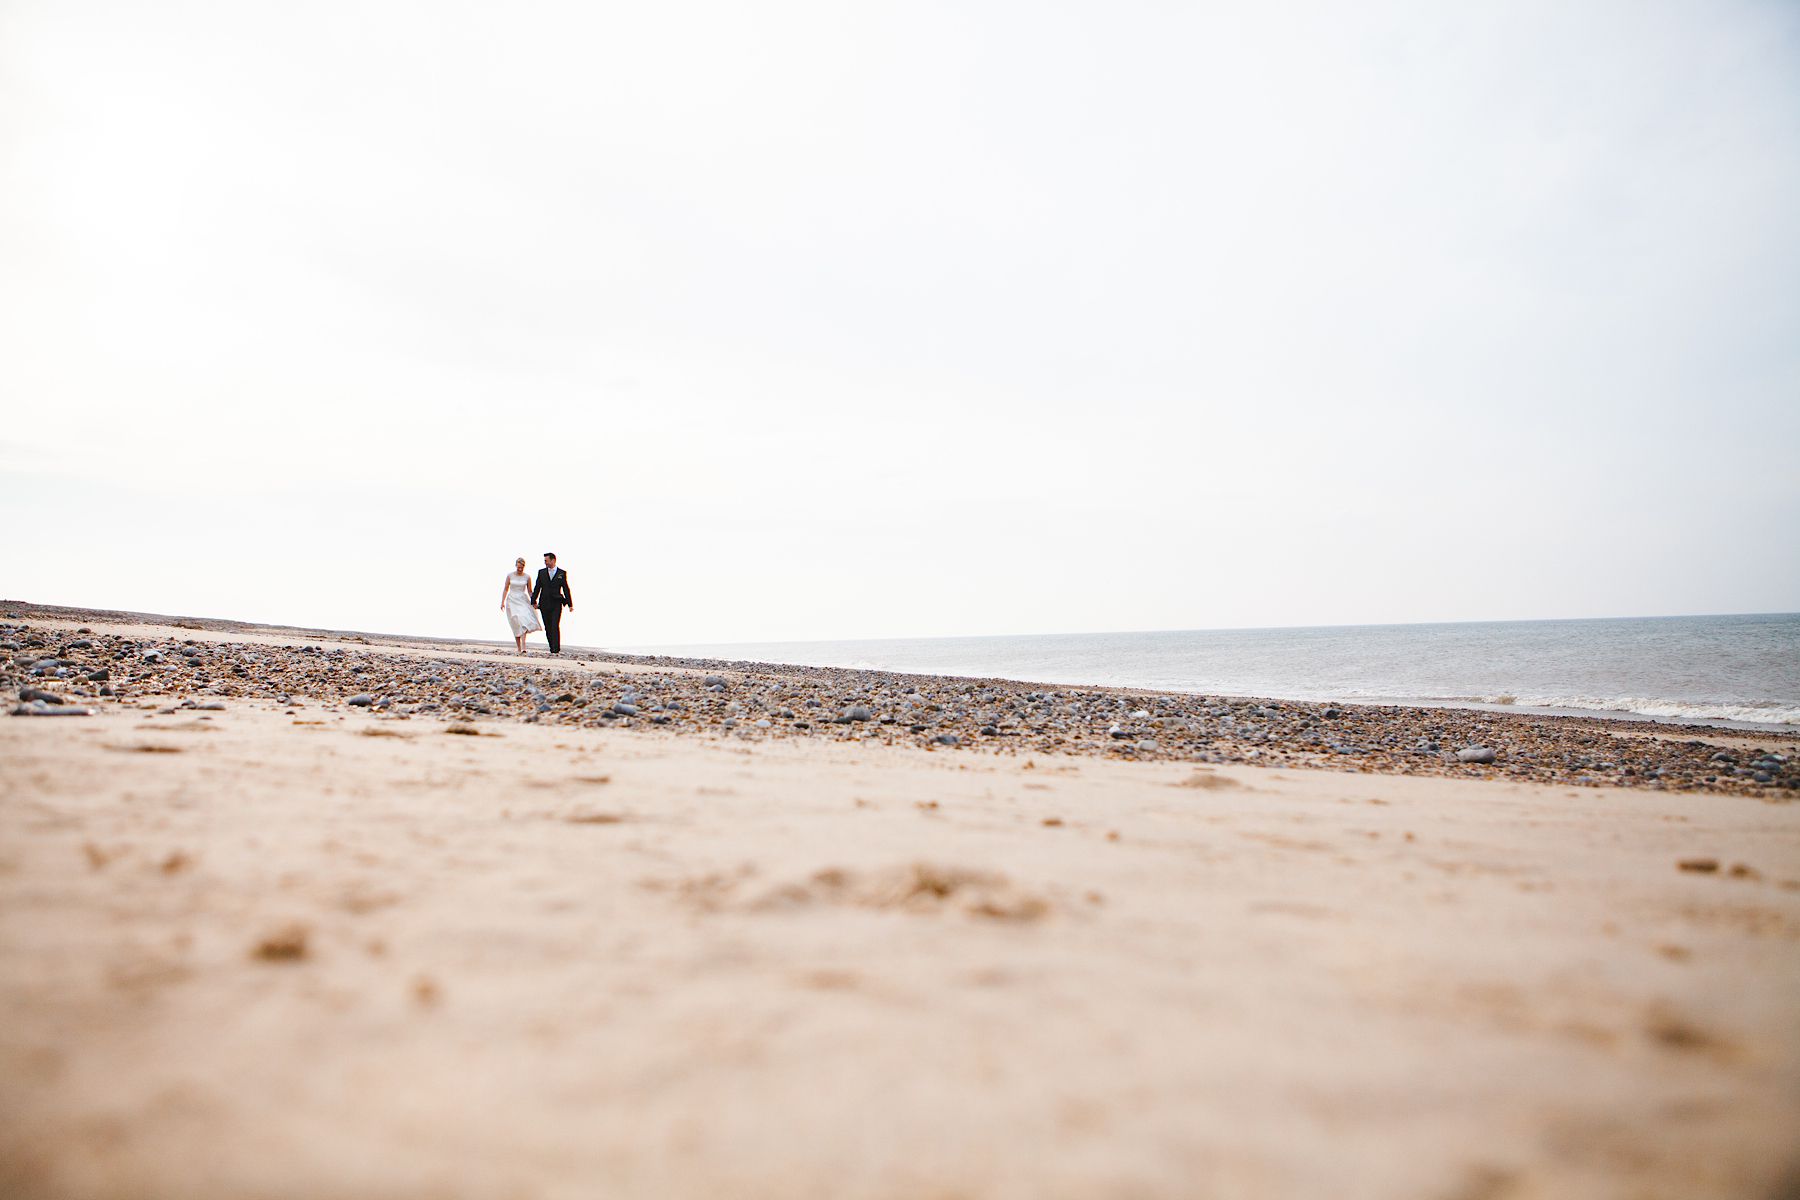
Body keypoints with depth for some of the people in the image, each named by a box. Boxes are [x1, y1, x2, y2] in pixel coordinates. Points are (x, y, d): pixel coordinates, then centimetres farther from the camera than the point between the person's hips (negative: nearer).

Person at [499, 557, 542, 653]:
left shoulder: (527, 577, 3)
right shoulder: (510, 576, 2)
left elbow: (529, 591, 10)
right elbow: (505, 589, 8)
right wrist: (502, 602, 3)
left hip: (523, 600, 0)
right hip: (512, 601, 0)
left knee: (524, 621, -21)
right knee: (517, 623, -5)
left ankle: (523, 645, -27)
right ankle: (519, 647, 2)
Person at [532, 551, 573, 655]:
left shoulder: (562, 573, 3)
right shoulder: (541, 572, 10)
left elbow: (566, 589, 4)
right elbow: (537, 588, 10)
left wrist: (570, 604, 1)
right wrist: (534, 601, 3)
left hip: (556, 604, -3)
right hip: (544, 604, 3)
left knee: (555, 626, -12)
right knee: (548, 627, 5)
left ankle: (556, 649, -13)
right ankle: (552, 648, 14)